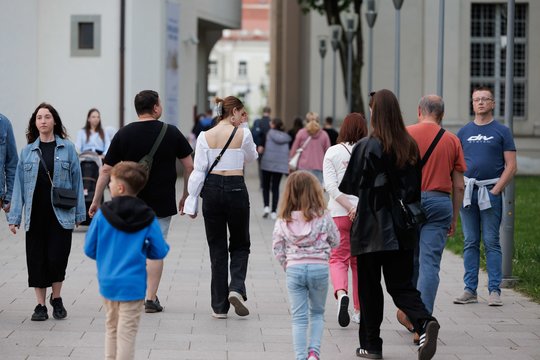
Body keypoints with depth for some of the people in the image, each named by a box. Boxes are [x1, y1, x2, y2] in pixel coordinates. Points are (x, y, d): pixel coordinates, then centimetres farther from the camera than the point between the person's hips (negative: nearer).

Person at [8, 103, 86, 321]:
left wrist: (79, 213, 1)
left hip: (60, 213, -2)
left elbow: (76, 180, 3)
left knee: (57, 258, -4)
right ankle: (40, 305, 14)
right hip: (36, 214, 2)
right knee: (37, 259, 4)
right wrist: (14, 217, 1)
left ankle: (56, 298, 19)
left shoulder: (67, 148, 2)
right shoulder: (28, 151, 6)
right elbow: (19, 184, 6)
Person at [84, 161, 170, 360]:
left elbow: (89, 249, 0)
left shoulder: (103, 213, -5)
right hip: (133, 285, -2)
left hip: (107, 282, 3)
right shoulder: (148, 218, -8)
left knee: (111, 328, 19)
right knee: (126, 332, 2)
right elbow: (160, 252, -5)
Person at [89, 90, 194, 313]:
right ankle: (151, 299, 5)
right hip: (161, 203, -1)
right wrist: (185, 196, 11)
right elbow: (189, 166, -1)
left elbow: (106, 170, -3)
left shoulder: (124, 134, -4)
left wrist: (96, 200, 5)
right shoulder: (171, 133, -4)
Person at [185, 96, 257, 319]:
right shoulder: (243, 133, -4)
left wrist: (192, 201, 2)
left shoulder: (205, 136, -1)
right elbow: (251, 157, 15)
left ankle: (219, 306, 7)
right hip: (236, 189, -2)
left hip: (212, 189, 2)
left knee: (217, 248, 8)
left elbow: (199, 171, -3)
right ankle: (236, 288, -10)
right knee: (240, 245, 15)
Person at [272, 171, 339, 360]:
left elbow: (277, 249, 2)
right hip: (319, 268, -1)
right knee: (317, 314, 17)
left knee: (299, 318, 7)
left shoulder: (283, 221, -1)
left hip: (294, 268, 1)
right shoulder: (323, 217, -5)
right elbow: (335, 241, 7)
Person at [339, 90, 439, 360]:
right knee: (401, 284, 8)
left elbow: (349, 187, -6)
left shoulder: (366, 147, -12)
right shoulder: (410, 146, 3)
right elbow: (416, 188, 9)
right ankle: (424, 323, -18)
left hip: (371, 228, -4)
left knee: (369, 287, 8)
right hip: (402, 230, 4)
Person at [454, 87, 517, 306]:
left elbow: (511, 167, -1)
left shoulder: (501, 131, 3)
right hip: (467, 190, 3)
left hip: (491, 191, -3)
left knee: (491, 242, -4)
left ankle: (494, 291, -1)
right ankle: (470, 290, 9)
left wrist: (495, 190, -10)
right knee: (470, 243, 5)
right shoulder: (464, 132, 12)